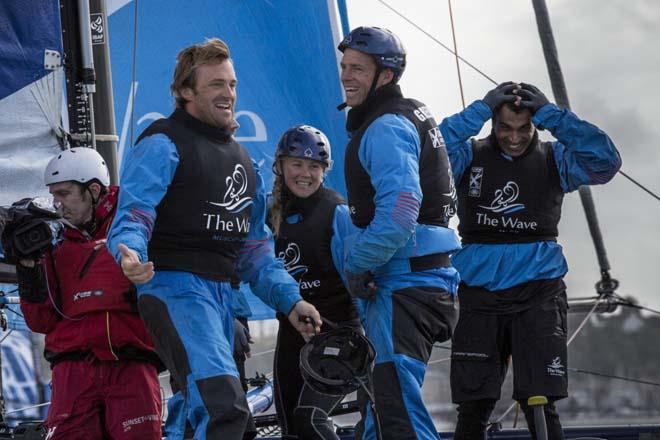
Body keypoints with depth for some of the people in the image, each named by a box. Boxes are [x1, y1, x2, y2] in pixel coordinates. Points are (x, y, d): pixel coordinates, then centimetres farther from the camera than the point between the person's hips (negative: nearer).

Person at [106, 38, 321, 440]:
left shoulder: (241, 158, 22)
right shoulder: (163, 144, -4)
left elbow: (254, 245, 25)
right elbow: (133, 213, -15)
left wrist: (290, 299, 16)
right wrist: (131, 254, -37)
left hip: (223, 293, 9)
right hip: (176, 285, -9)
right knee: (225, 407, -26)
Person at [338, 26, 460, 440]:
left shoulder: (386, 128, -13)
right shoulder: (415, 115, 18)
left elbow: (399, 213, -25)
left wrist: (357, 265, -14)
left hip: (402, 286, -11)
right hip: (426, 276, 11)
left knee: (397, 406, -15)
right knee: (383, 394, 18)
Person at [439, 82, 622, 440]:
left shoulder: (554, 159, 3)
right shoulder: (469, 156, 3)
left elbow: (605, 161, -14)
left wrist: (549, 114, -18)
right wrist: (481, 110, -21)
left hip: (538, 292, -1)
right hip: (479, 294, 1)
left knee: (538, 404, -6)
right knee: (473, 408, 2)